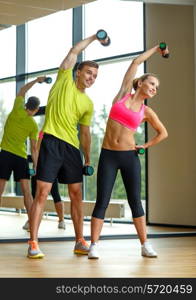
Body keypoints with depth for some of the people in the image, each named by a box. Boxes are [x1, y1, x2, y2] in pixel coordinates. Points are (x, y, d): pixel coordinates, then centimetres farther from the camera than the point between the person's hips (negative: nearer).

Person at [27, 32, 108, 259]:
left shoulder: (88, 103, 16)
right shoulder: (65, 79, 7)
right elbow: (74, 51, 3)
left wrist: (88, 159, 15)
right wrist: (94, 37, 13)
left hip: (72, 147, 5)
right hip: (52, 141, -5)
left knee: (76, 195, 7)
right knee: (42, 192, -8)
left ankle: (80, 242, 16)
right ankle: (33, 244, -5)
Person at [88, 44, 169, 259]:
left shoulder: (146, 111, 7)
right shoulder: (123, 94, 4)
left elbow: (163, 133, 20)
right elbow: (136, 62, 7)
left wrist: (146, 146, 9)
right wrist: (154, 49, 17)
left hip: (129, 157, 1)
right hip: (107, 156, -1)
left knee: (135, 201, 3)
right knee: (102, 202, -4)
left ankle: (145, 245, 11)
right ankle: (94, 245, 0)